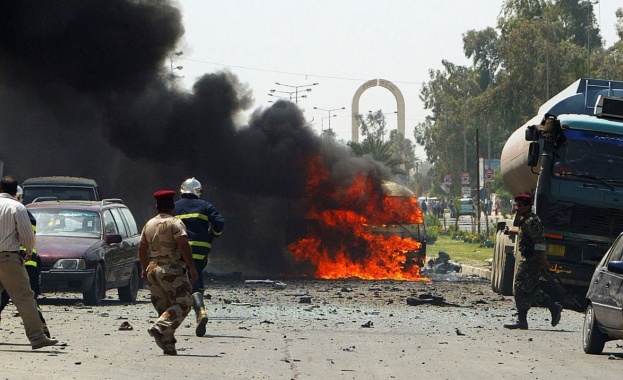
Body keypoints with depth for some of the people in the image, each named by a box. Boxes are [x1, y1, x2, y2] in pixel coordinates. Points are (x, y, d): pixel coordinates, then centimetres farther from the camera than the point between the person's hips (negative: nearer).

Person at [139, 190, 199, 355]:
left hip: (153, 269, 7)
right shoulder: (175, 223, -7)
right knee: (182, 303, -8)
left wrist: (144, 268, 36)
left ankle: (168, 344, 4)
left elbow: (142, 248, 22)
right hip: (172, 270, -7)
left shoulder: (149, 224, 14)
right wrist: (192, 267, -16)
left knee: (163, 307, 10)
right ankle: (160, 327, -29)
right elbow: (183, 245, -18)